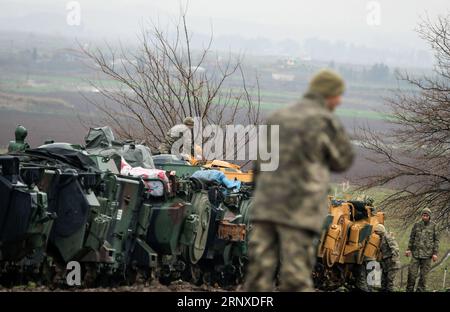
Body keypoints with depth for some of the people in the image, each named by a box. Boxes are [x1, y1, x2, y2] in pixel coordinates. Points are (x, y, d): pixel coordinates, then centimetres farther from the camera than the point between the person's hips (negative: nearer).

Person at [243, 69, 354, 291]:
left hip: (266, 206, 5)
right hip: (300, 210, -5)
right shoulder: (327, 122, -3)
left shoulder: (277, 118, 15)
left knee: (258, 280, 2)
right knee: (296, 281, -3)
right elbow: (343, 161, 11)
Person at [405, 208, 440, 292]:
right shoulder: (417, 225, 5)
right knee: (412, 272, -3)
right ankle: (409, 289, 8)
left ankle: (421, 290, 11)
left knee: (424, 274, 2)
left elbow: (436, 240, 1)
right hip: (416, 253, 1)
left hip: (427, 253, -1)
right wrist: (409, 249, 5)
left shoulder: (433, 226, 0)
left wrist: (435, 253, -4)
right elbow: (412, 237, 12)